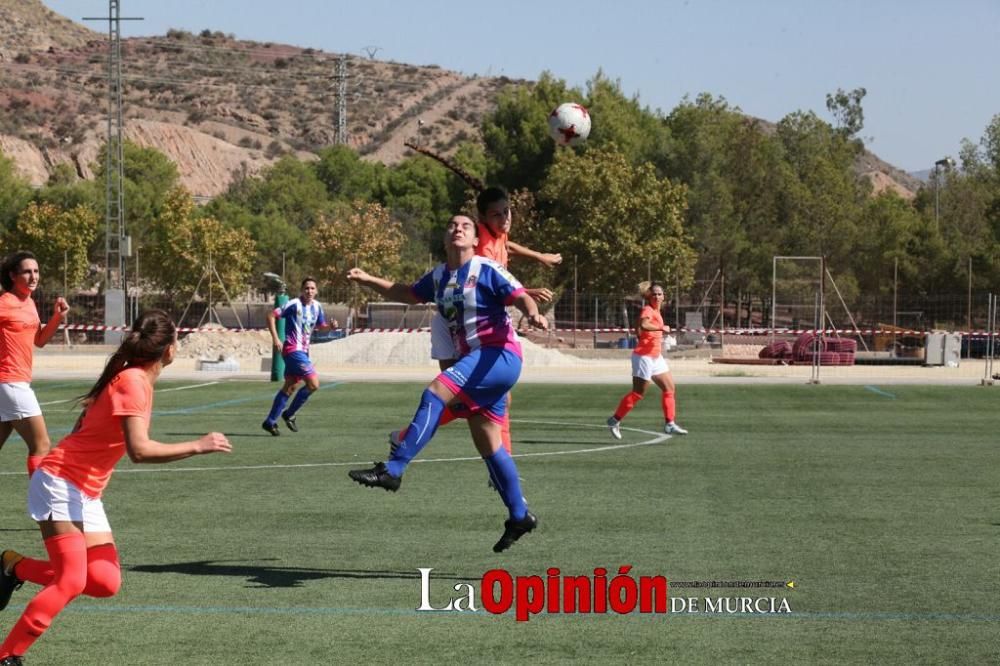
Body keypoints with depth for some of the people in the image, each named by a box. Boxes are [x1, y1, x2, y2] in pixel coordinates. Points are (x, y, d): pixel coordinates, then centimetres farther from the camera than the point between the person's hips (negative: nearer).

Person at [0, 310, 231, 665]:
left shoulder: (134, 378, 9)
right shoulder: (133, 381, -19)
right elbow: (139, 449, -30)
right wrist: (198, 446, -23)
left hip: (87, 495, 9)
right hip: (60, 484, -9)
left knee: (106, 582, -3)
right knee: (71, 582, -16)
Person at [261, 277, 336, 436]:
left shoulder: (317, 306, 6)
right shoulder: (294, 304, -15)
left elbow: (319, 325, 22)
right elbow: (271, 315, -13)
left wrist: (330, 325, 0)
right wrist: (275, 338, -18)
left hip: (303, 350, 8)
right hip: (292, 350, -8)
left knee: (290, 387, 12)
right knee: (313, 383, -13)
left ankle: (270, 422, 20)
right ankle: (289, 414, 2)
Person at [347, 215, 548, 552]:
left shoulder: (486, 270, -7)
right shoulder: (439, 276, 14)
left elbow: (521, 297, -16)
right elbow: (408, 293, 29)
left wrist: (533, 314, -37)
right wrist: (368, 280, 21)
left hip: (498, 355, -8)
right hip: (476, 361, 8)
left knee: (435, 393, -24)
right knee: (487, 444, 9)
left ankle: (392, 470, -25)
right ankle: (519, 516, 18)